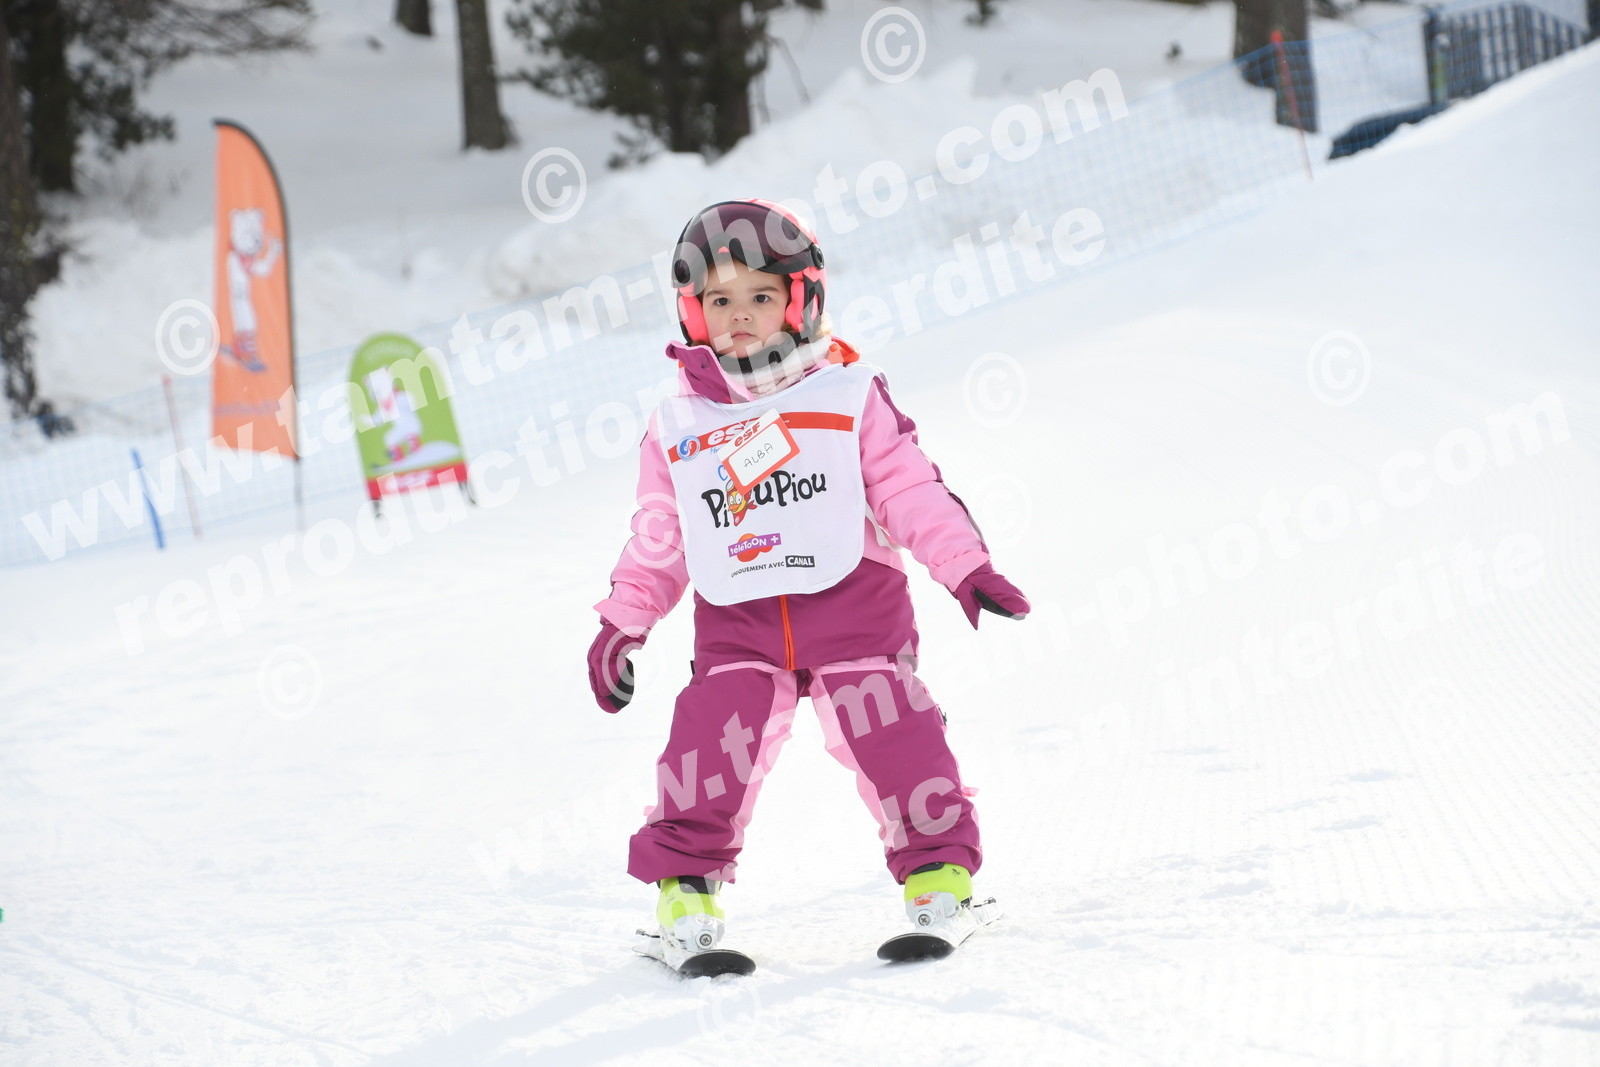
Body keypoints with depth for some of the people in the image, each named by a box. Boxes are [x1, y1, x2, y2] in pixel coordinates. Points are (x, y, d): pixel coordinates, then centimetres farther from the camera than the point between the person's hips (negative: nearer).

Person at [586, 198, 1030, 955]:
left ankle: (939, 868, 7)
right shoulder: (677, 425, 8)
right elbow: (657, 537, 16)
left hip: (852, 603, -1)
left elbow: (910, 491, 2)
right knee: (708, 745, -12)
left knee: (892, 738, -8)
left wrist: (966, 567, -6)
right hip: (737, 620, 2)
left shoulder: (849, 396, 1)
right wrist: (622, 622, 12)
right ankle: (685, 880, 1)